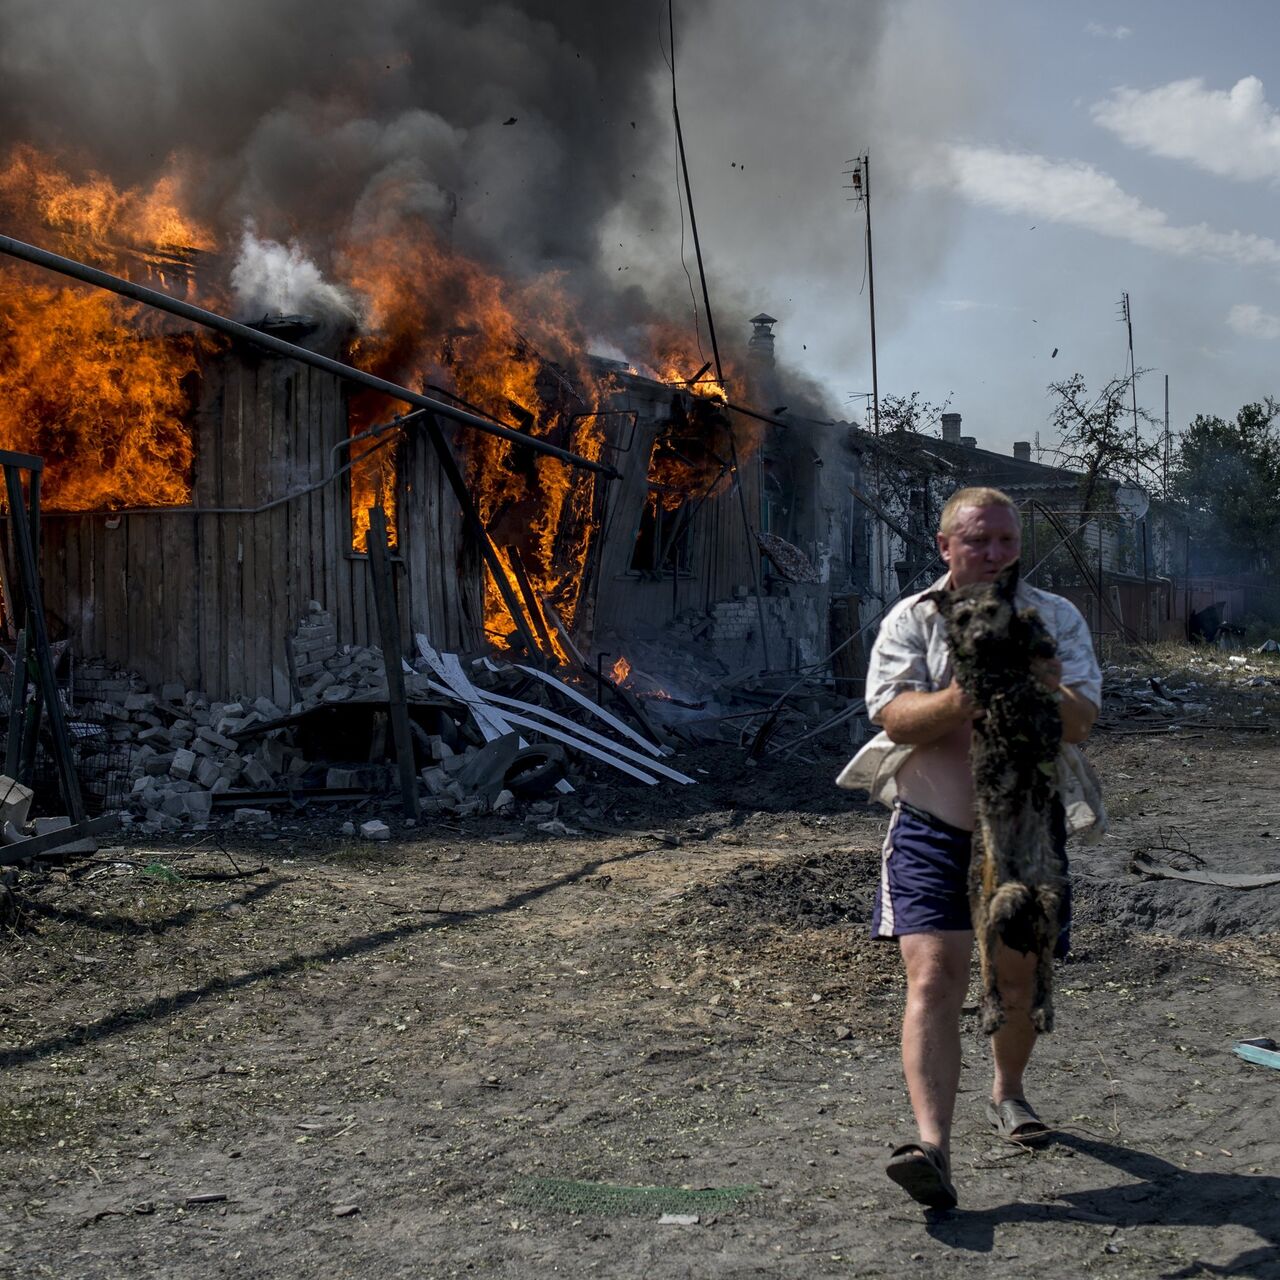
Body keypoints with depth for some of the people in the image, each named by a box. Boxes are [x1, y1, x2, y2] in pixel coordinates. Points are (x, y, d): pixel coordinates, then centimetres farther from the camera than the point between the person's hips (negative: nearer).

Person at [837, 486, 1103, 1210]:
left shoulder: (1057, 619, 3)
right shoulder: (911, 620, 0)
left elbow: (1081, 721, -8)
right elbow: (893, 715, -14)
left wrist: (1046, 690, -31)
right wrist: (961, 699, -33)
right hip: (933, 829, -2)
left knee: (1018, 980, 15)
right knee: (934, 980, -14)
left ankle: (1008, 1093, 42)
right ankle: (933, 1148, -20)